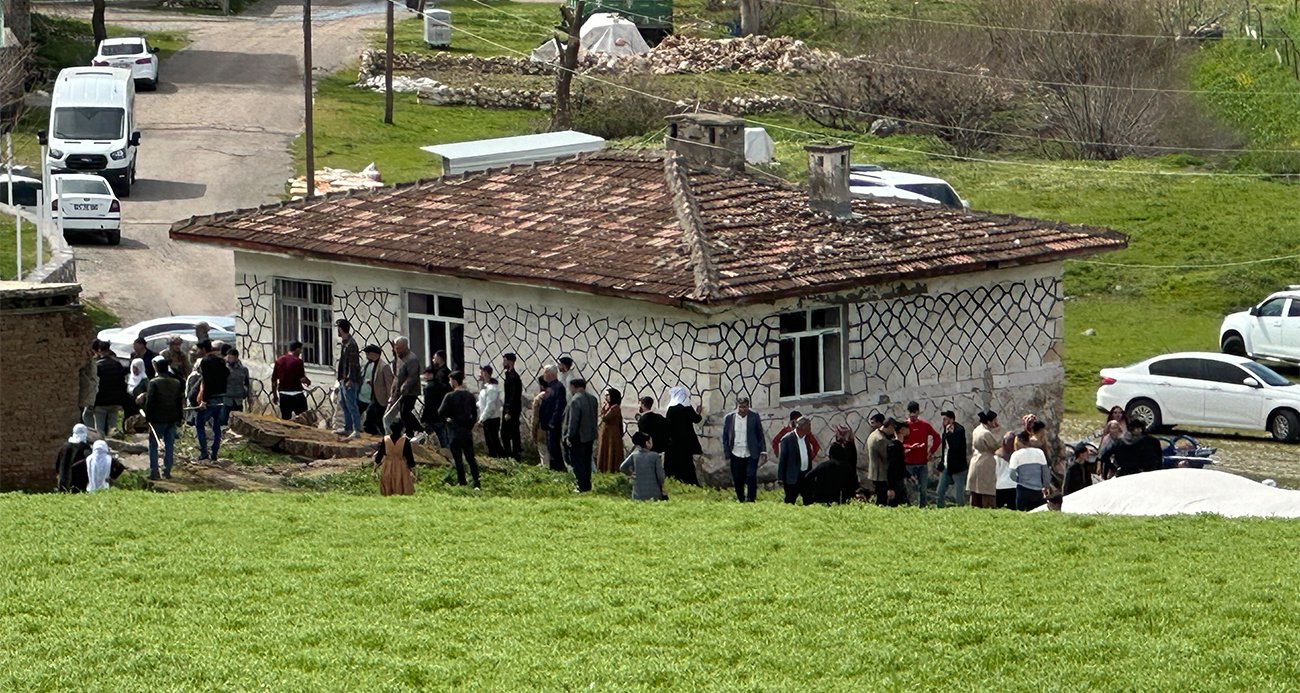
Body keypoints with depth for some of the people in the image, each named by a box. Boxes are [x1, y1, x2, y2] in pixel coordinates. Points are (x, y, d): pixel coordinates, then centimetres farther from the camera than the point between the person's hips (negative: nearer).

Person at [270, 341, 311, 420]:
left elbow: (273, 380, 8)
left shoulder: (279, 361, 6)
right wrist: (308, 382, 8)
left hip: (283, 394, 5)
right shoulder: (298, 361, -10)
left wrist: (274, 395, 16)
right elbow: (302, 379, -14)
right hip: (296, 393, -5)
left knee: (285, 419, 9)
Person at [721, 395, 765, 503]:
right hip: (736, 454, 2)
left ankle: (750, 500, -6)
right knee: (738, 480, 5)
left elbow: (760, 434, 6)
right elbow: (725, 437, 6)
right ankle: (741, 500, 23)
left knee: (751, 476, -13)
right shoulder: (729, 418, 0)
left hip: (751, 454, -1)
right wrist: (727, 454, 2)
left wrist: (762, 449, -1)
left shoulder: (754, 416, -1)